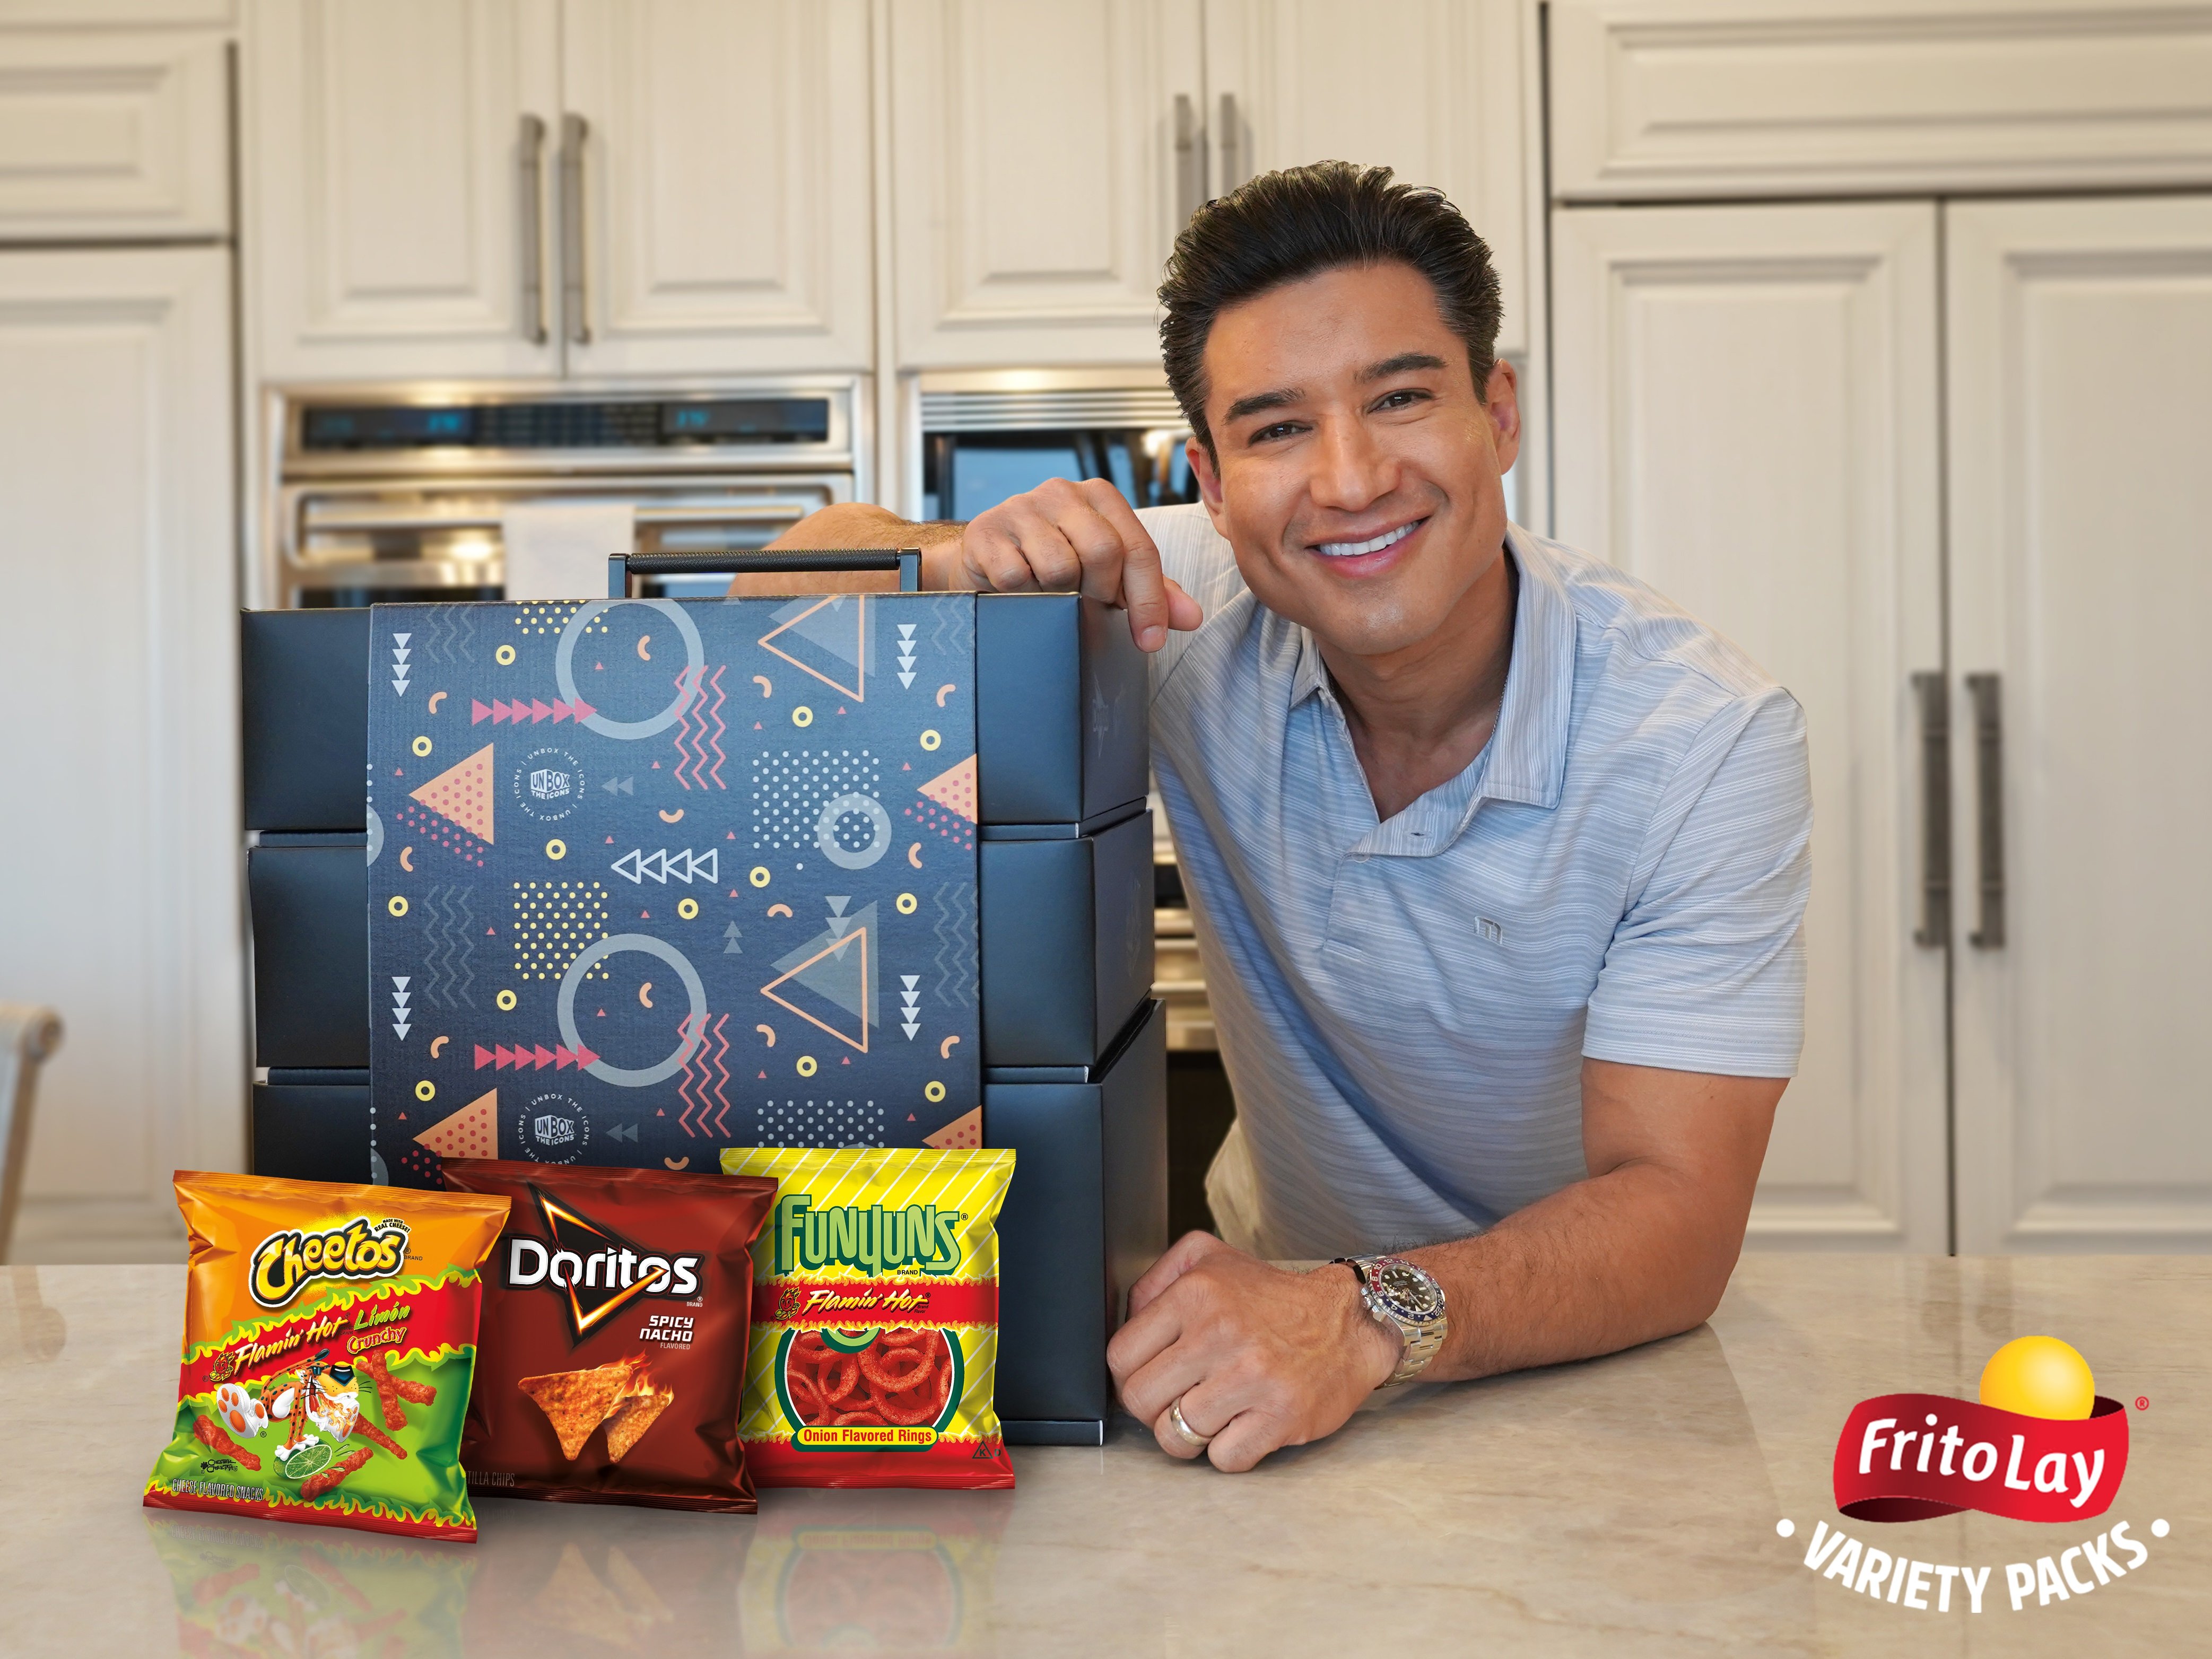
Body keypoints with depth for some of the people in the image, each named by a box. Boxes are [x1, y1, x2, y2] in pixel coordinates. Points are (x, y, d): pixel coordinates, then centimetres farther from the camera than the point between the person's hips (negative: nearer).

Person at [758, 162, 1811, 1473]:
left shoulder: (1703, 736, -22)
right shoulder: (1189, 609, -14)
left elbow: (1676, 1213, -26)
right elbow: (819, 557, -7)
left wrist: (1373, 1320, -44)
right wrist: (957, 563, -31)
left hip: (1600, 1352, -2)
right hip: (1286, 1273, 2)